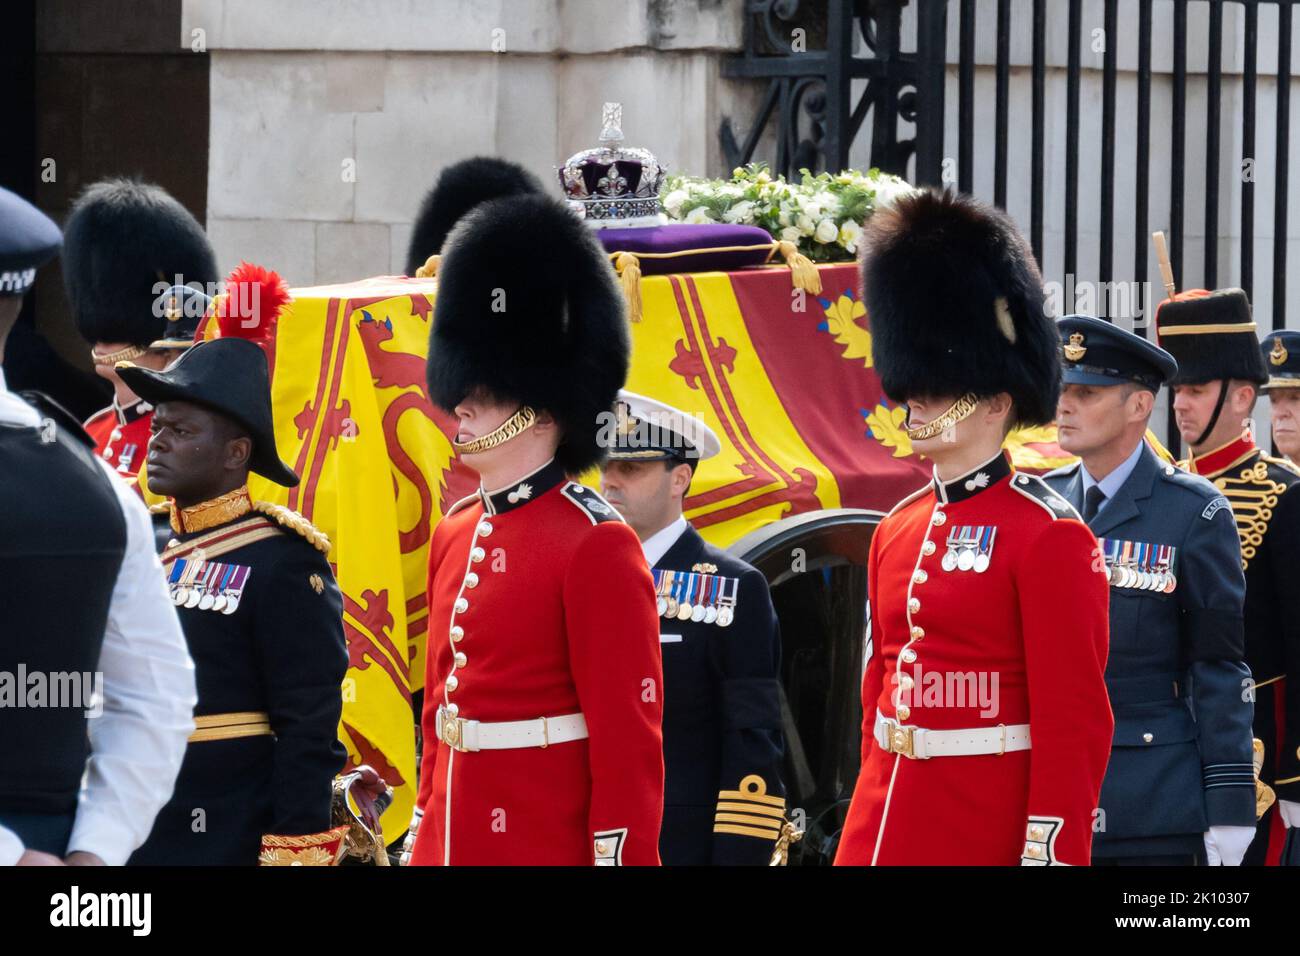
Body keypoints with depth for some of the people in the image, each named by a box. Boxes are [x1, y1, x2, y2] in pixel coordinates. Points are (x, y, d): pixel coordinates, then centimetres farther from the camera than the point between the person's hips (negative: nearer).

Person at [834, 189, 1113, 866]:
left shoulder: (1050, 536, -9)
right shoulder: (898, 531, 13)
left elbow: (1075, 723, -13)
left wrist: (1050, 853, -18)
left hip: (992, 831, -7)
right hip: (887, 827, 7)